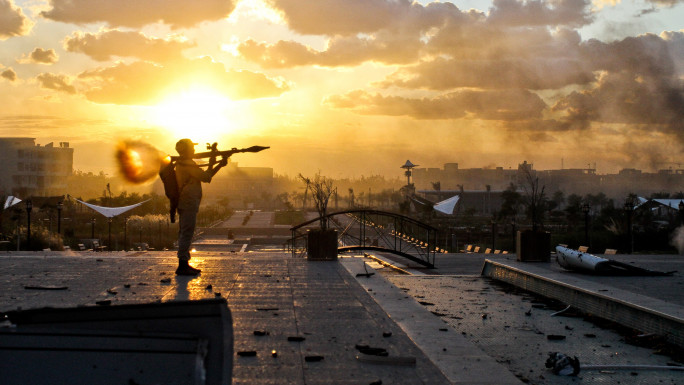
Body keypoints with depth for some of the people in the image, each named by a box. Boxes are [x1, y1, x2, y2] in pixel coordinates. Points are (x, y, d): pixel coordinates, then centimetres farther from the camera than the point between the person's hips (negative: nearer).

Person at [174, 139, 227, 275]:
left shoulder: (182, 163, 19)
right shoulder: (188, 164, -13)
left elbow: (205, 177, 21)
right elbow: (206, 177, -15)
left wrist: (220, 165, 17)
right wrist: (211, 165, 2)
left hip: (184, 204, 11)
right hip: (188, 204, -11)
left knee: (184, 233, 12)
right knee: (187, 233, -11)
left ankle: (184, 264, 17)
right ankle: (182, 265, -12)